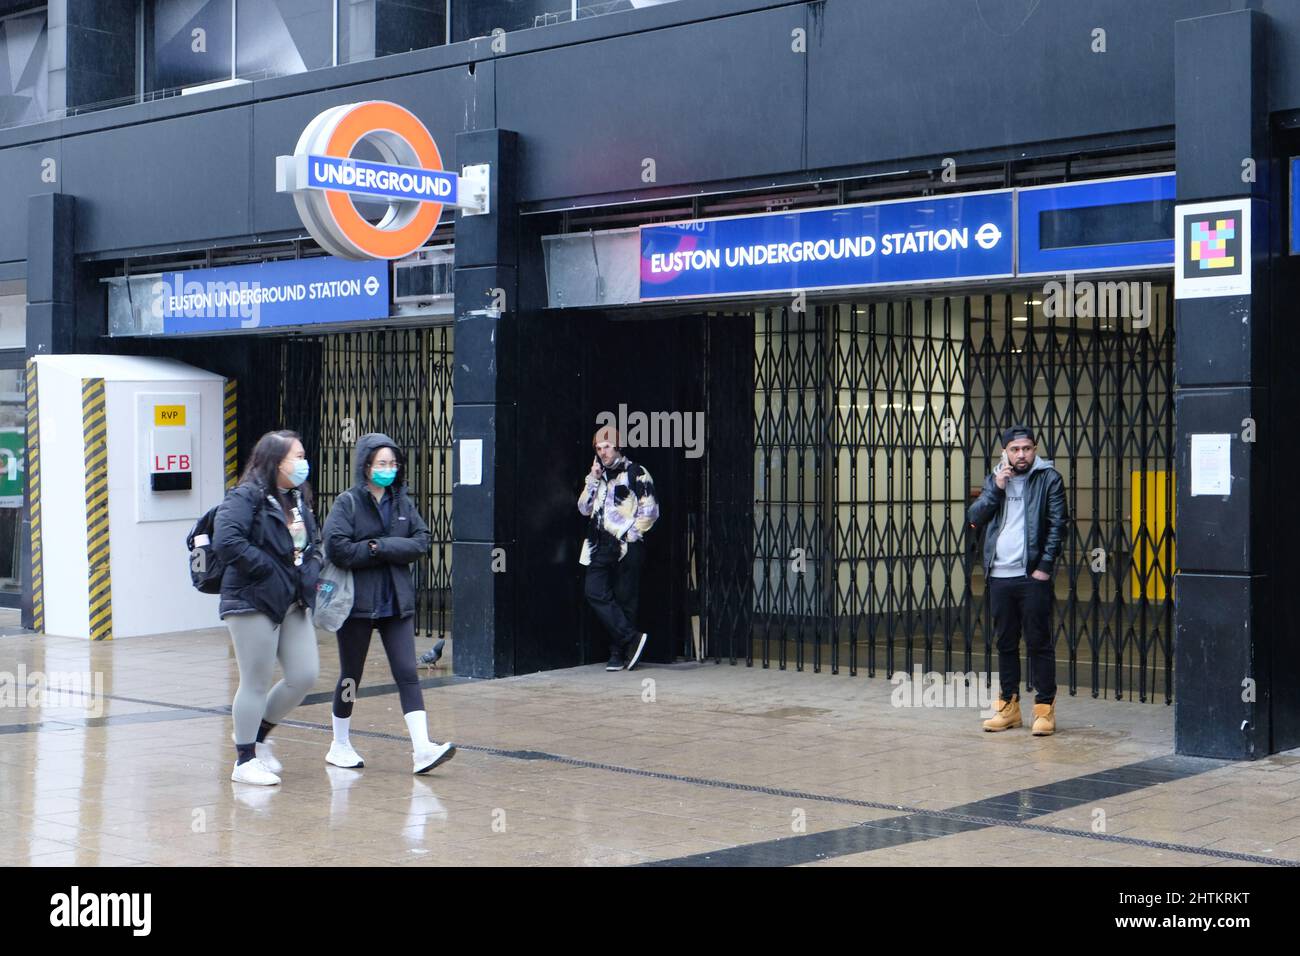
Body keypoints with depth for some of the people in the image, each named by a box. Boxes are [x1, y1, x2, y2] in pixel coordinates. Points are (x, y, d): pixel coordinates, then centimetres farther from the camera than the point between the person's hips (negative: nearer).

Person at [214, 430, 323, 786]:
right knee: (257, 683, 0)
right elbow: (226, 541, -26)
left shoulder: (298, 499, 14)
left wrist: (311, 570, 6)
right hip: (253, 602, -8)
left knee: (305, 676, 5)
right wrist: (266, 569, -21)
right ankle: (244, 762, 14)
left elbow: (313, 542, 26)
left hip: (294, 603, 8)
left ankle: (257, 732, 28)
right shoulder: (246, 497, -13)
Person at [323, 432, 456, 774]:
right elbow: (337, 547, -19)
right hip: (357, 601, -3)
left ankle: (422, 749, -12)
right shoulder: (348, 502, -6)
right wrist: (387, 551, -13)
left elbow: (421, 542, -2)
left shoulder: (403, 503, 8)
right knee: (351, 676, 9)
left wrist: (379, 546, -14)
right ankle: (340, 745, 26)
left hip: (397, 602, 4)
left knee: (407, 673, -5)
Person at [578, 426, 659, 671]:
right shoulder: (599, 476, 18)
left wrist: (631, 535, -9)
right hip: (601, 547, 6)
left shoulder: (636, 474, -2)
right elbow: (584, 509, 11)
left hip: (627, 547, -6)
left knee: (624, 600, -1)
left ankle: (619, 653, 6)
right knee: (595, 592, -9)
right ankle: (632, 638, -5)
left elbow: (650, 512, -5)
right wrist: (593, 479, 3)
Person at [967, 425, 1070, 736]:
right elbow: (975, 517, 5)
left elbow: (1058, 524, -6)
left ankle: (1045, 708, 3)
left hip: (1032, 576, -5)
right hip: (999, 576, 5)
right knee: (1005, 643, 10)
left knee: (1039, 642, -2)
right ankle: (1008, 706, 18)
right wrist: (996, 489, -8)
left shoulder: (1049, 478, -1)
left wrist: (1045, 566, -12)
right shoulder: (995, 479, 13)